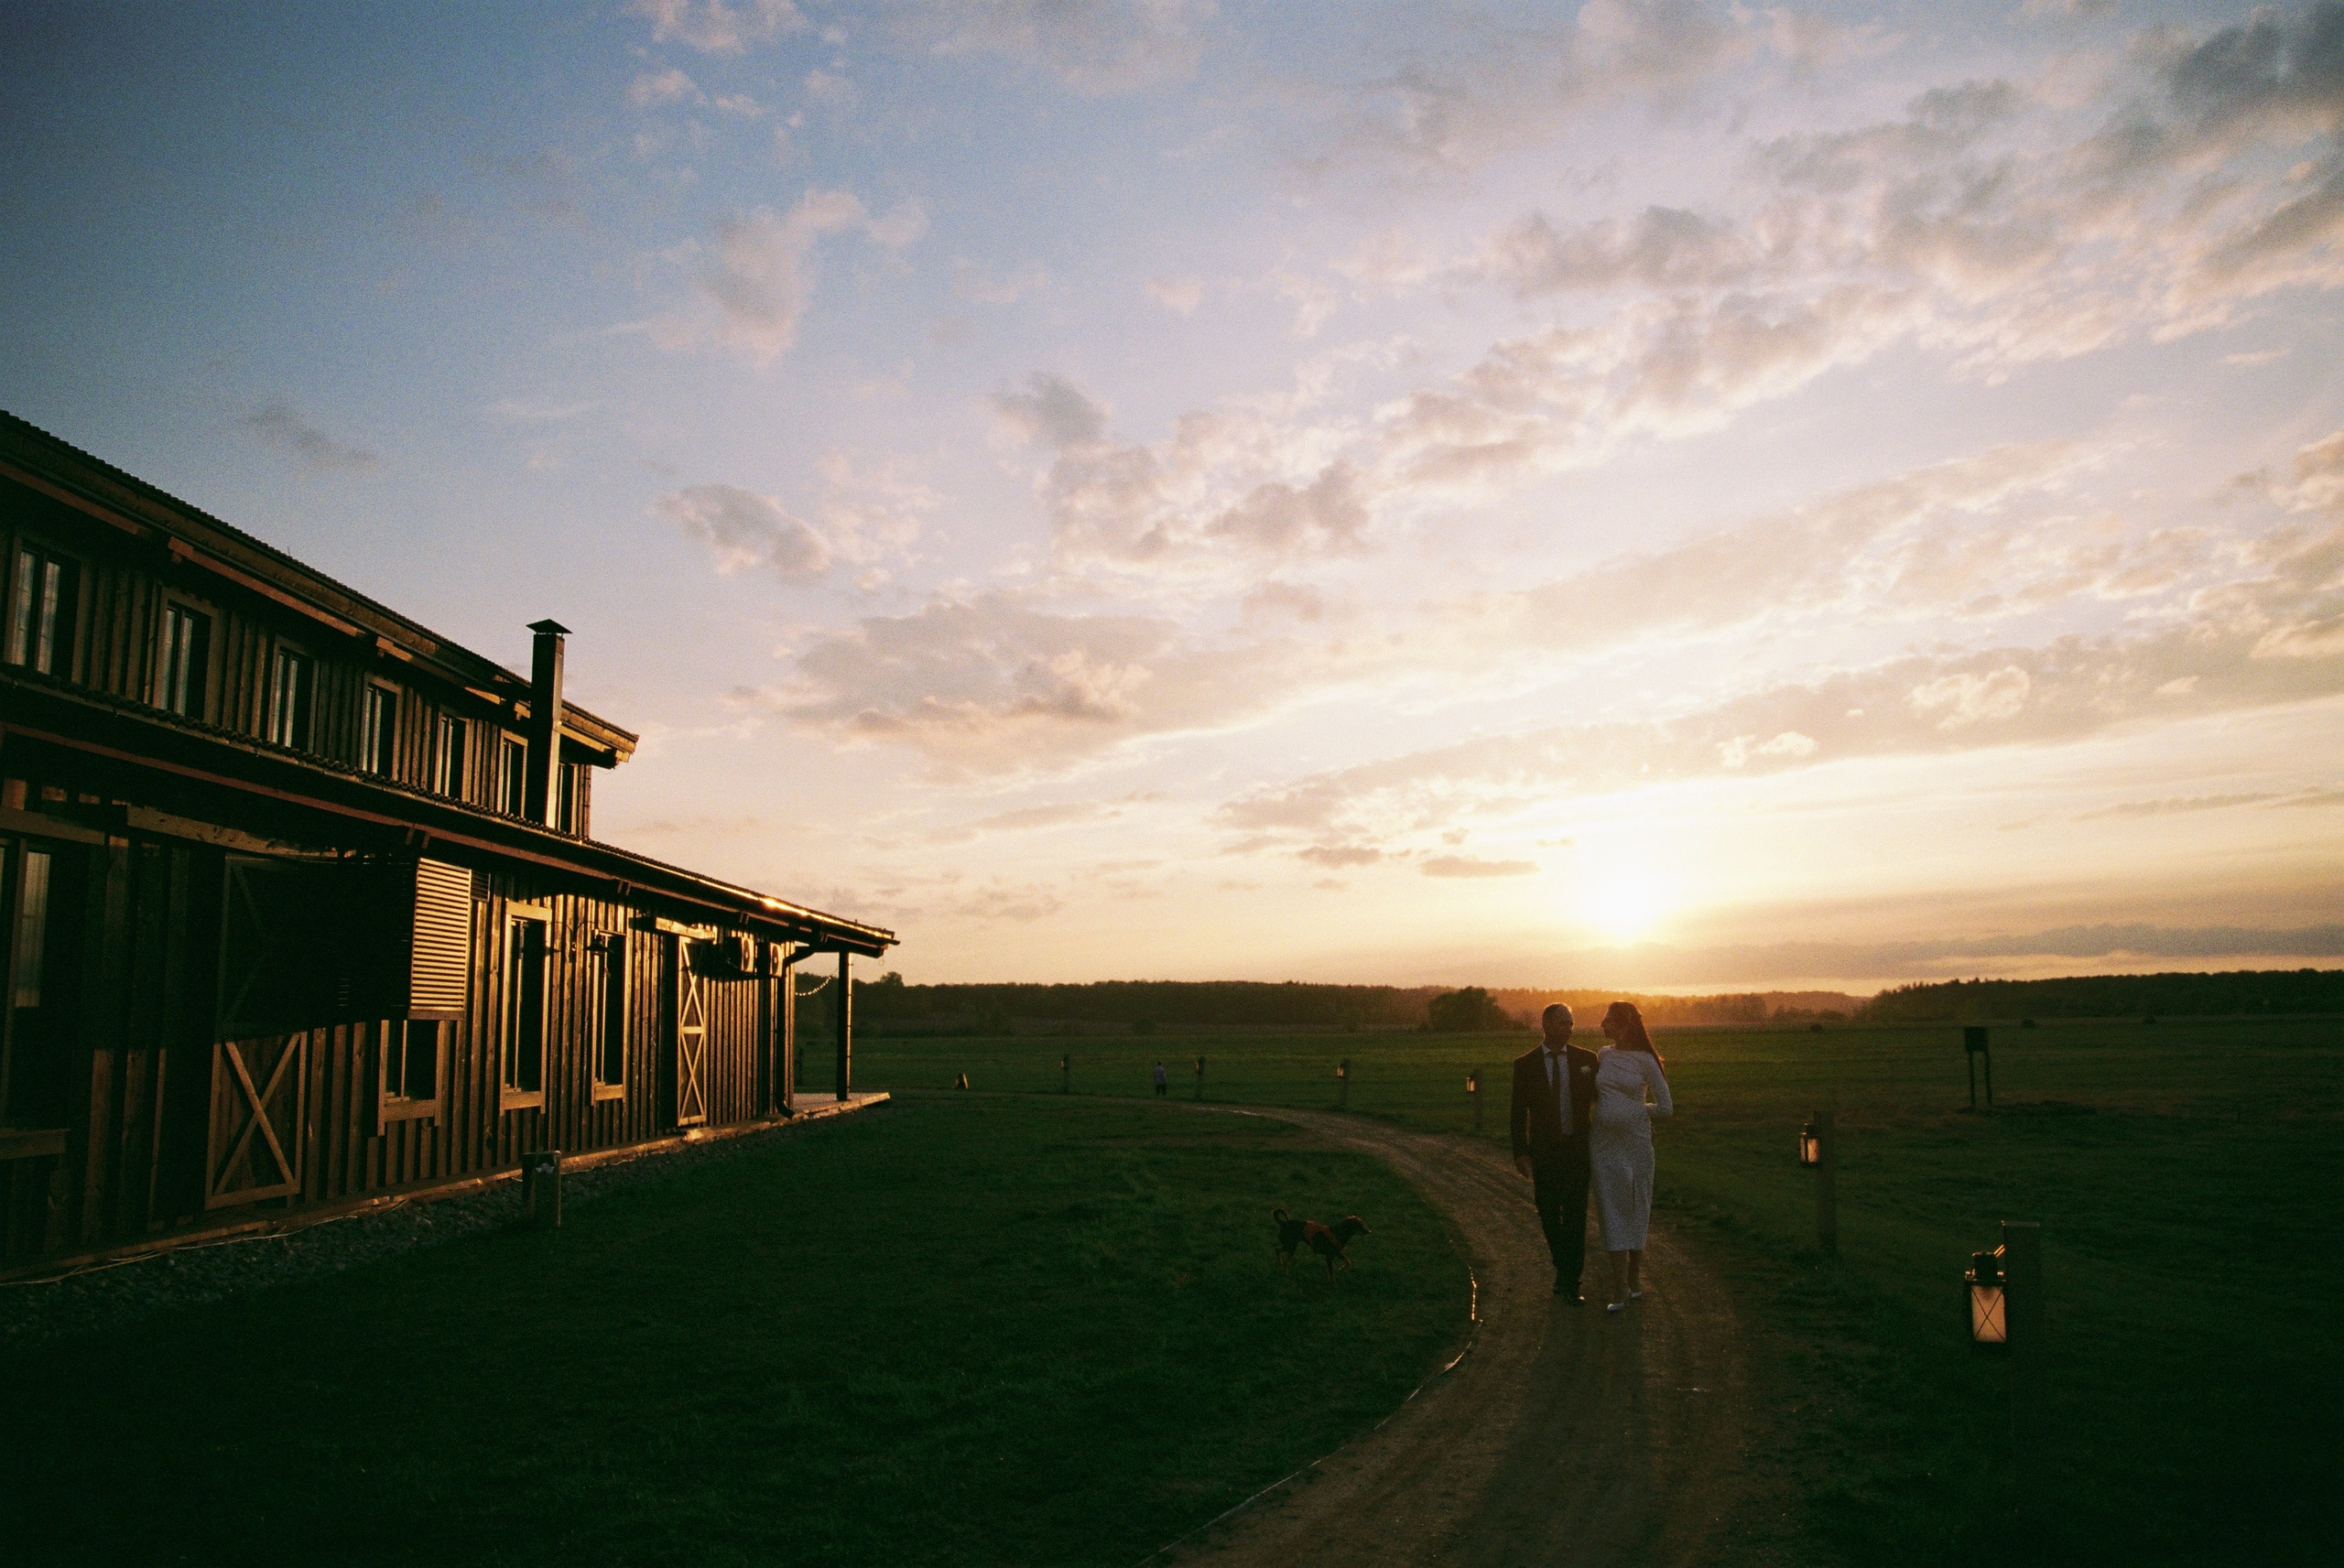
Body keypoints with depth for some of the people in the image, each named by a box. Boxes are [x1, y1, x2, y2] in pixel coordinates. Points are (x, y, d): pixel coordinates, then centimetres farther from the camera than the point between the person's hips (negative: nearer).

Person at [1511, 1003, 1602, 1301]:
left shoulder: (1586, 1059, 0)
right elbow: (1519, 1112, 0)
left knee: (1575, 1217, -2)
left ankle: (1570, 1282, 6)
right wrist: (1520, 1152, -7)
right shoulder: (1525, 1064, -1)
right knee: (1549, 1217, 10)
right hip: (1542, 1151, 1)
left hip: (1577, 1148, -1)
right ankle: (1563, 1270, 30)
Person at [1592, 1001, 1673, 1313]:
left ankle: (1635, 1276, 22)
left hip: (1636, 1141, -3)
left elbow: (1666, 1108, -3)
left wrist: (1632, 1111, 2)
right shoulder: (1603, 1055, 7)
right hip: (1605, 1143, 4)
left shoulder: (1645, 1060, -7)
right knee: (1612, 1209, -1)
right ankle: (1620, 1287, 0)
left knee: (1637, 1208, 7)